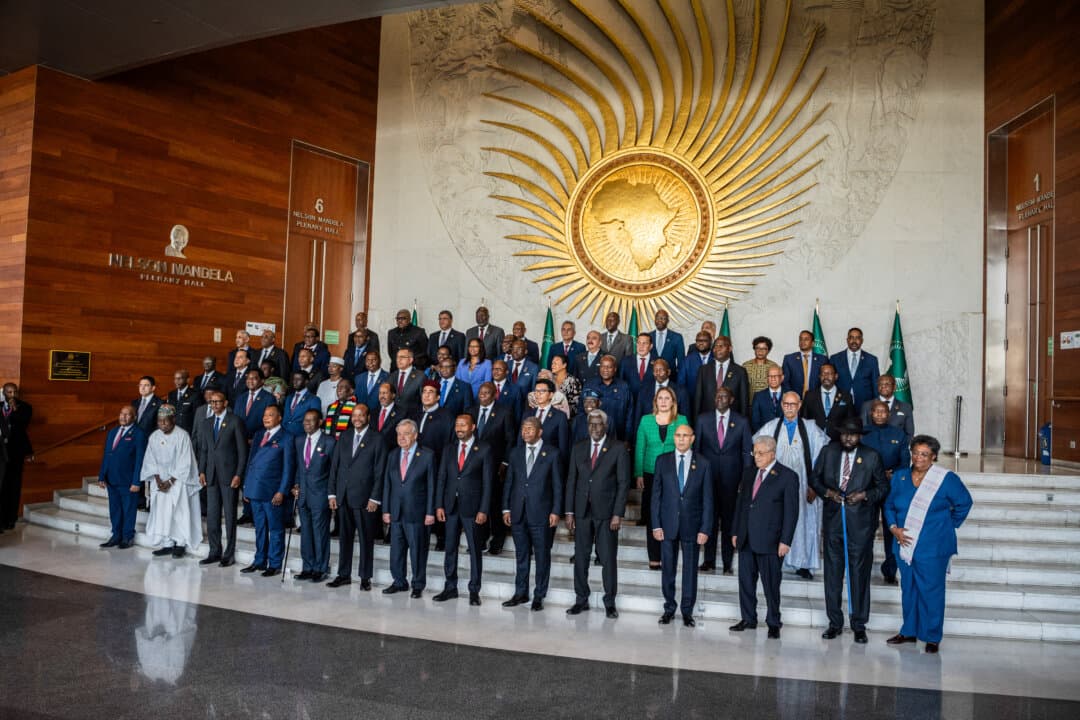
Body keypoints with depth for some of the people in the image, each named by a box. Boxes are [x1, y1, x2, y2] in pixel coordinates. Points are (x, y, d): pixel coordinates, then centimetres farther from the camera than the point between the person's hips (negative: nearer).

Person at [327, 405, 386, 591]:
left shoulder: (376, 439, -2)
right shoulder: (344, 437, 11)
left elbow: (380, 471, -5)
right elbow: (334, 465, 11)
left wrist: (375, 498, -11)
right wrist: (332, 493, 5)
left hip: (364, 497, -4)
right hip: (343, 497, 4)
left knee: (366, 539, 4)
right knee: (344, 537, 11)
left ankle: (365, 577, 13)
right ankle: (343, 575, 21)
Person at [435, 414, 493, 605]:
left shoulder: (484, 450, -2)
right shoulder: (448, 449, 10)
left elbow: (487, 482, -5)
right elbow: (441, 478, 9)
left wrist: (483, 510, -10)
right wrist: (439, 505, 1)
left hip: (472, 507, -4)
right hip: (451, 507, 4)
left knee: (474, 549, 3)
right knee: (450, 548, 9)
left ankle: (474, 591, 12)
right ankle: (450, 587, 20)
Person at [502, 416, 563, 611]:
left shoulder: (551, 454, -1)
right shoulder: (515, 453, 10)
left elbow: (557, 485, -2)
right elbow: (508, 482, 11)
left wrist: (555, 511, -8)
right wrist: (506, 508, 6)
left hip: (541, 513, -3)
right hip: (518, 513, 4)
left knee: (542, 556, 3)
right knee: (521, 555, 12)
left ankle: (539, 596, 13)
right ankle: (521, 593, 22)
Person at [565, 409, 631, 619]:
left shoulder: (618, 448, -3)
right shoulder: (579, 448, 9)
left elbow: (623, 482, -5)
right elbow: (571, 480, 9)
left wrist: (618, 514, -10)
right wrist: (569, 512, 4)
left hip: (606, 512, -3)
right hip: (582, 511, 3)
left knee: (608, 559, 2)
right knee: (580, 557, 8)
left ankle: (609, 602, 15)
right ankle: (581, 600, 20)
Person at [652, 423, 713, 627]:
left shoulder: (703, 464, 0)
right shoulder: (662, 461, 2)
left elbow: (707, 500, 0)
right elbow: (656, 495, 2)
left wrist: (705, 529, -5)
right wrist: (656, 525, -3)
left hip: (692, 525, -1)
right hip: (668, 524, 1)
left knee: (690, 570, 7)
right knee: (667, 568, 8)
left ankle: (687, 610, 21)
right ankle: (669, 607, 23)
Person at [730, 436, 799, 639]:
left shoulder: (788, 476, -6)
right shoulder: (749, 473, 11)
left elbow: (791, 511, -7)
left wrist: (785, 541, -12)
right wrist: (735, 532, 12)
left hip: (769, 541, -5)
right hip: (746, 539, 5)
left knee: (771, 584, 3)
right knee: (745, 581, 11)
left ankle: (773, 624, 18)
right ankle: (748, 619, 25)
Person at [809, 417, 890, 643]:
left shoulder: (872, 456, -3)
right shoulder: (828, 452, 3)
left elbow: (883, 487, 4)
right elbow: (814, 478, 10)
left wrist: (864, 495, -13)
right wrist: (827, 492, -8)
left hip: (860, 523, -2)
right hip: (833, 520, 2)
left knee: (860, 573, 3)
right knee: (832, 572, 8)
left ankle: (859, 626, 15)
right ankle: (835, 623, 19)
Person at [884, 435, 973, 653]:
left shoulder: (947, 479, -7)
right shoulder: (899, 476, 5)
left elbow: (964, 503, 4)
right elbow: (889, 506, 12)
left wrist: (948, 526, 2)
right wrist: (894, 527, -2)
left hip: (933, 547, -4)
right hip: (906, 545, 4)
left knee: (931, 591, 1)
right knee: (908, 589, 14)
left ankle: (932, 637, 15)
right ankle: (909, 631, 27)